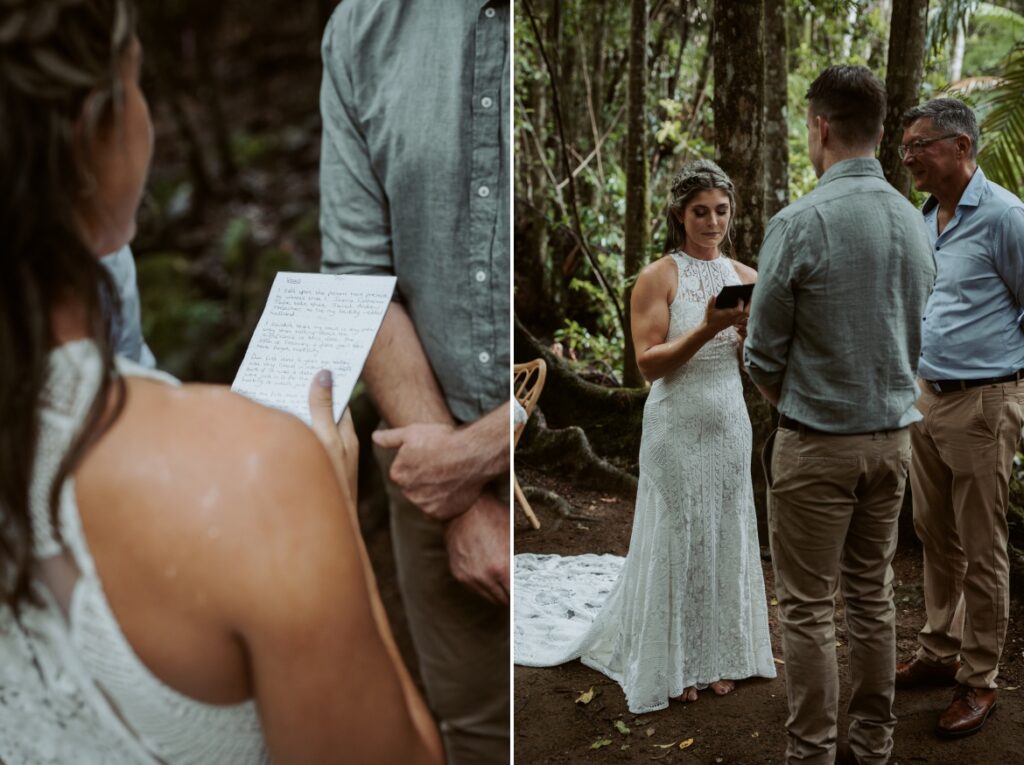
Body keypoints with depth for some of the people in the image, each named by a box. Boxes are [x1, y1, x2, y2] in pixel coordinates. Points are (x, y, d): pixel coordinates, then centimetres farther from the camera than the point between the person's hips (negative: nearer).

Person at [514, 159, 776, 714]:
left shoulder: (745, 276, 6)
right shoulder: (658, 277, -8)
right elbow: (649, 363, -15)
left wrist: (750, 329, -13)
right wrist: (706, 330, -26)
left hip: (730, 426, 5)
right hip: (677, 429, -5)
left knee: (725, 539, 10)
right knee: (675, 543, 3)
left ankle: (715, 657, 26)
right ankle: (669, 665, 19)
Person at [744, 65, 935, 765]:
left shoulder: (799, 223, -18)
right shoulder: (915, 222, 2)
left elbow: (763, 354, -11)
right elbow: (918, 335, 11)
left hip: (819, 442, -6)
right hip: (894, 433, 6)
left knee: (809, 608, 4)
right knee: (873, 594, 17)